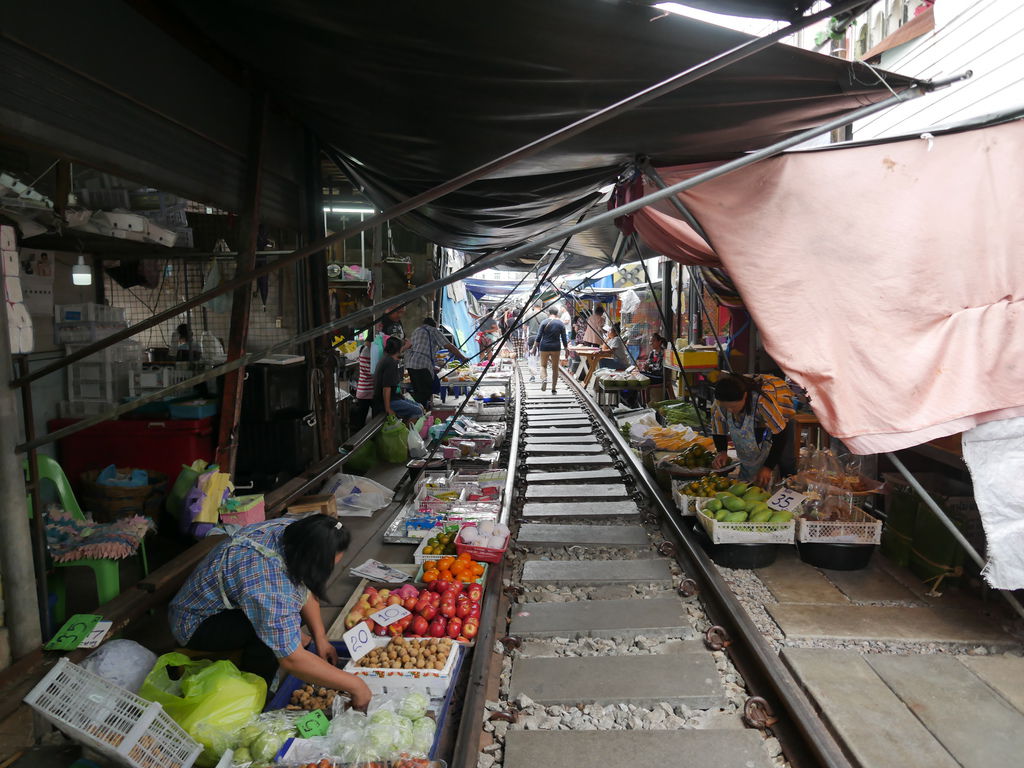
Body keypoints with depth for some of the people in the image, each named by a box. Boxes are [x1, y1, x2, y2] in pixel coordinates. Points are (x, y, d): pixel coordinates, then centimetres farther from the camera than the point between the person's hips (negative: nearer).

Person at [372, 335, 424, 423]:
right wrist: (388, 409, -24)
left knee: (419, 406, 12)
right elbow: (386, 388, -26)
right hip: (390, 401, -11)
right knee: (417, 411, -18)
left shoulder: (387, 358, 10)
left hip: (395, 398, 11)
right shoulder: (391, 363, -21)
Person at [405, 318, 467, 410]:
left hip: (409, 363, 8)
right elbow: (449, 346, -1)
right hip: (422, 365, -8)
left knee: (417, 391, 13)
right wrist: (463, 358, 7)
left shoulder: (416, 331, 28)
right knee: (426, 392, -5)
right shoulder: (433, 331, 6)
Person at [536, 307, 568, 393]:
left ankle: (544, 379, -15)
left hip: (544, 347, -1)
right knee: (555, 368, 10)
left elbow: (539, 336, -6)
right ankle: (554, 389, 11)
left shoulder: (544, 322, -4)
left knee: (543, 365, 14)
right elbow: (563, 338, 1)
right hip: (556, 347, 1)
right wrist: (566, 347, 12)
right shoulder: (561, 324, 1)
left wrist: (536, 346, 2)